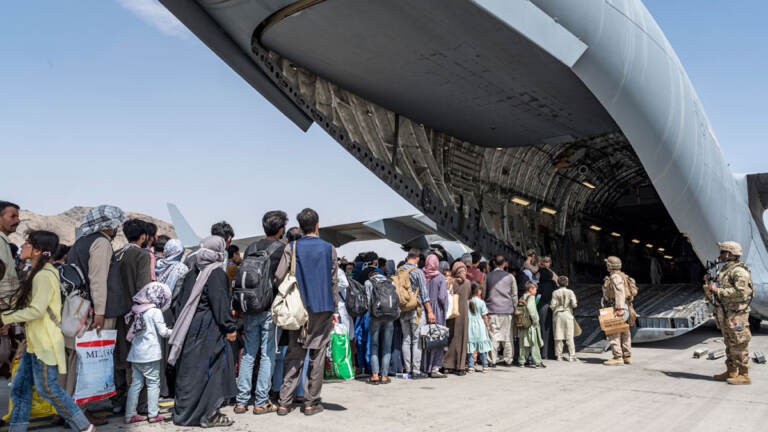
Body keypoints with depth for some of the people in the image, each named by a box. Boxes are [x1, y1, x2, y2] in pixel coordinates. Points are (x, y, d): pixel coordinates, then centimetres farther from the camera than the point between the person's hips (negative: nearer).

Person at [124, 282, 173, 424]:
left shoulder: (137, 311, 10)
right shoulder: (155, 311, -11)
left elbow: (131, 333, 16)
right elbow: (163, 332, -9)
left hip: (135, 353, 7)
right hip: (150, 354, -7)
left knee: (136, 383, 10)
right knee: (153, 383, 3)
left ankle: (130, 415, 13)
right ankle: (153, 414, 6)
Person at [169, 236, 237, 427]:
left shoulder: (193, 272, 10)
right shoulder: (216, 273, -15)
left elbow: (179, 300, 16)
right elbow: (220, 303, -18)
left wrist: (181, 322, 24)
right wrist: (230, 328, -12)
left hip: (190, 329, 8)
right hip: (208, 331, -8)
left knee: (189, 370, 14)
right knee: (208, 369, -1)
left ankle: (184, 411, 23)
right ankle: (207, 414, 4)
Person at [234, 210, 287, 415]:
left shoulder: (251, 248, 8)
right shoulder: (282, 249, -6)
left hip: (250, 308, 5)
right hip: (271, 308, -5)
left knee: (248, 353, 12)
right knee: (268, 354, 4)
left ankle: (241, 401, 15)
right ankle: (261, 402, 8)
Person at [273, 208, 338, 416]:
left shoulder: (292, 248, -1)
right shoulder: (329, 249, 1)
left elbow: (279, 277, -8)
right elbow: (333, 282, 3)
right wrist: (334, 310, 10)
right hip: (323, 308, 0)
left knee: (294, 355, 8)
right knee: (317, 355, 6)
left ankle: (284, 402, 7)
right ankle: (311, 402, 10)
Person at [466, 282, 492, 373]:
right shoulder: (481, 302, -7)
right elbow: (484, 316, -4)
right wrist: (488, 326, 7)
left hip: (470, 327, 2)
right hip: (480, 326, -2)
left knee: (470, 347, 5)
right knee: (482, 348, 5)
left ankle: (471, 366, 4)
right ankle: (485, 366, 8)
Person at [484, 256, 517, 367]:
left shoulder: (488, 277, 1)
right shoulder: (510, 277, 1)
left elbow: (484, 293, 7)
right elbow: (515, 295, 6)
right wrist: (514, 307, 17)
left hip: (492, 309, 0)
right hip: (507, 309, 0)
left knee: (493, 335, 1)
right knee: (508, 336, 8)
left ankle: (493, 360, 0)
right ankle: (508, 359, 14)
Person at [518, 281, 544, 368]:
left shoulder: (522, 298, 12)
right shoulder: (531, 297, -10)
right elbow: (529, 306, -27)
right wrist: (534, 318, -22)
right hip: (531, 325, -7)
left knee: (524, 344, 12)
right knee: (534, 344, 0)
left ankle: (521, 361, 15)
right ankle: (537, 362, 4)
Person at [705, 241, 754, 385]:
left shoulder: (739, 271, -14)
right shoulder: (725, 269, 16)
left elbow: (740, 291, -25)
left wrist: (718, 290, -21)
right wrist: (712, 288, 7)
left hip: (736, 313, -10)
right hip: (724, 313, 10)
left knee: (739, 345, -4)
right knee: (729, 344, 14)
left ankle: (744, 375, 2)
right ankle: (731, 372, 22)